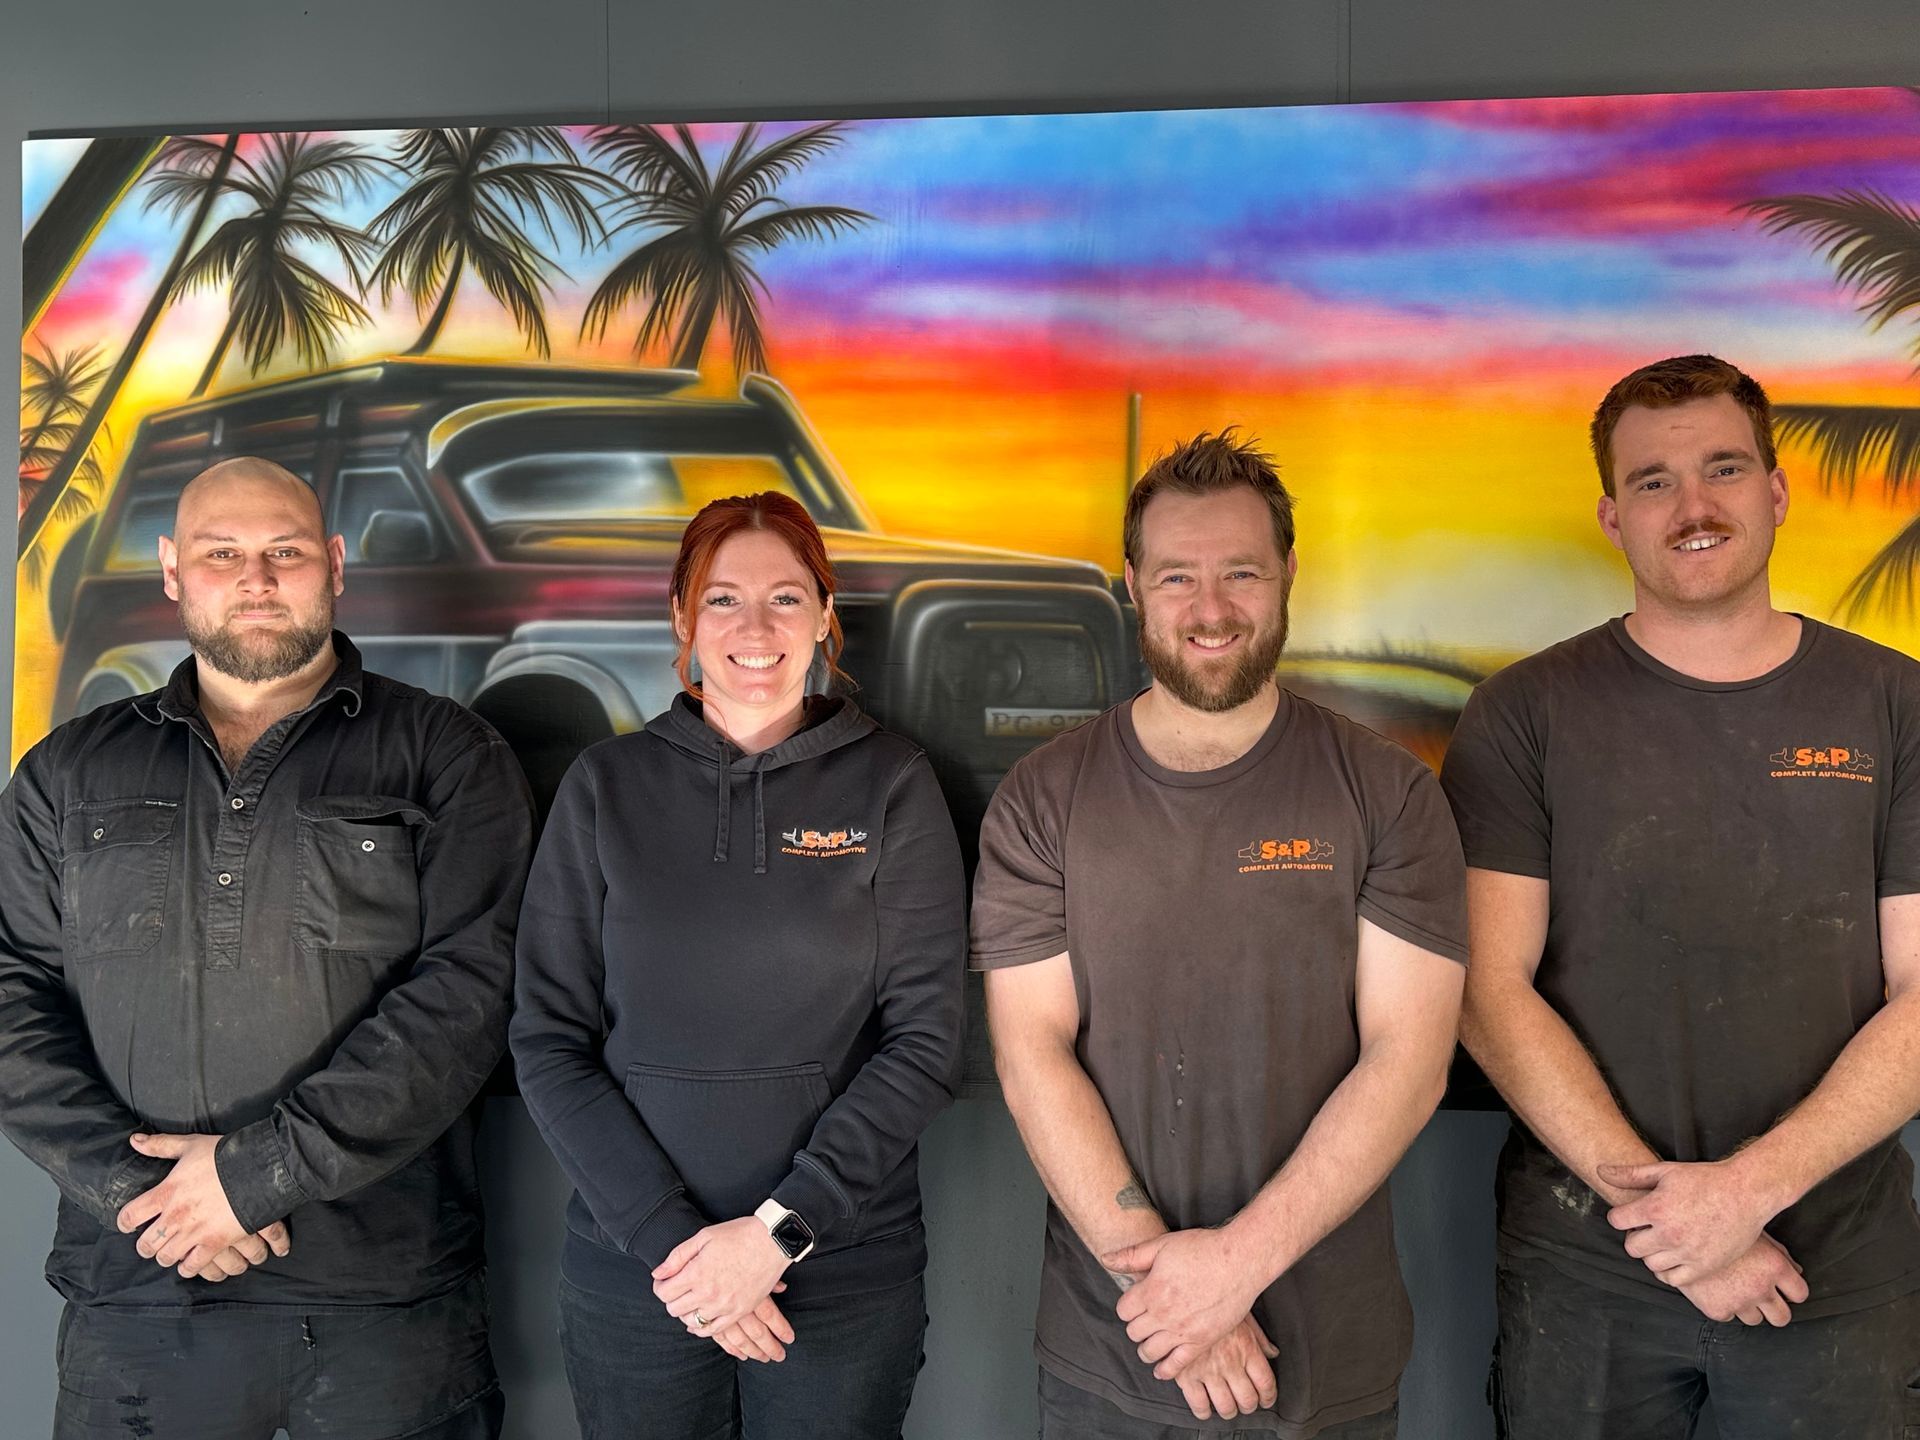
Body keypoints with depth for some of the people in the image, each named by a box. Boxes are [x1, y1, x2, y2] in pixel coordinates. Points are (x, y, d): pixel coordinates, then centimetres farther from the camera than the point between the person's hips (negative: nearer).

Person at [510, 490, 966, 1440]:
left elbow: (925, 1040, -6)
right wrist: (667, 1239, -11)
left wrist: (779, 1231, -13)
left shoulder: (891, 783, -3)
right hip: (633, 1278, 1)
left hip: (846, 1280, -1)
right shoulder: (608, 785, 0)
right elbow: (549, 1042, -2)